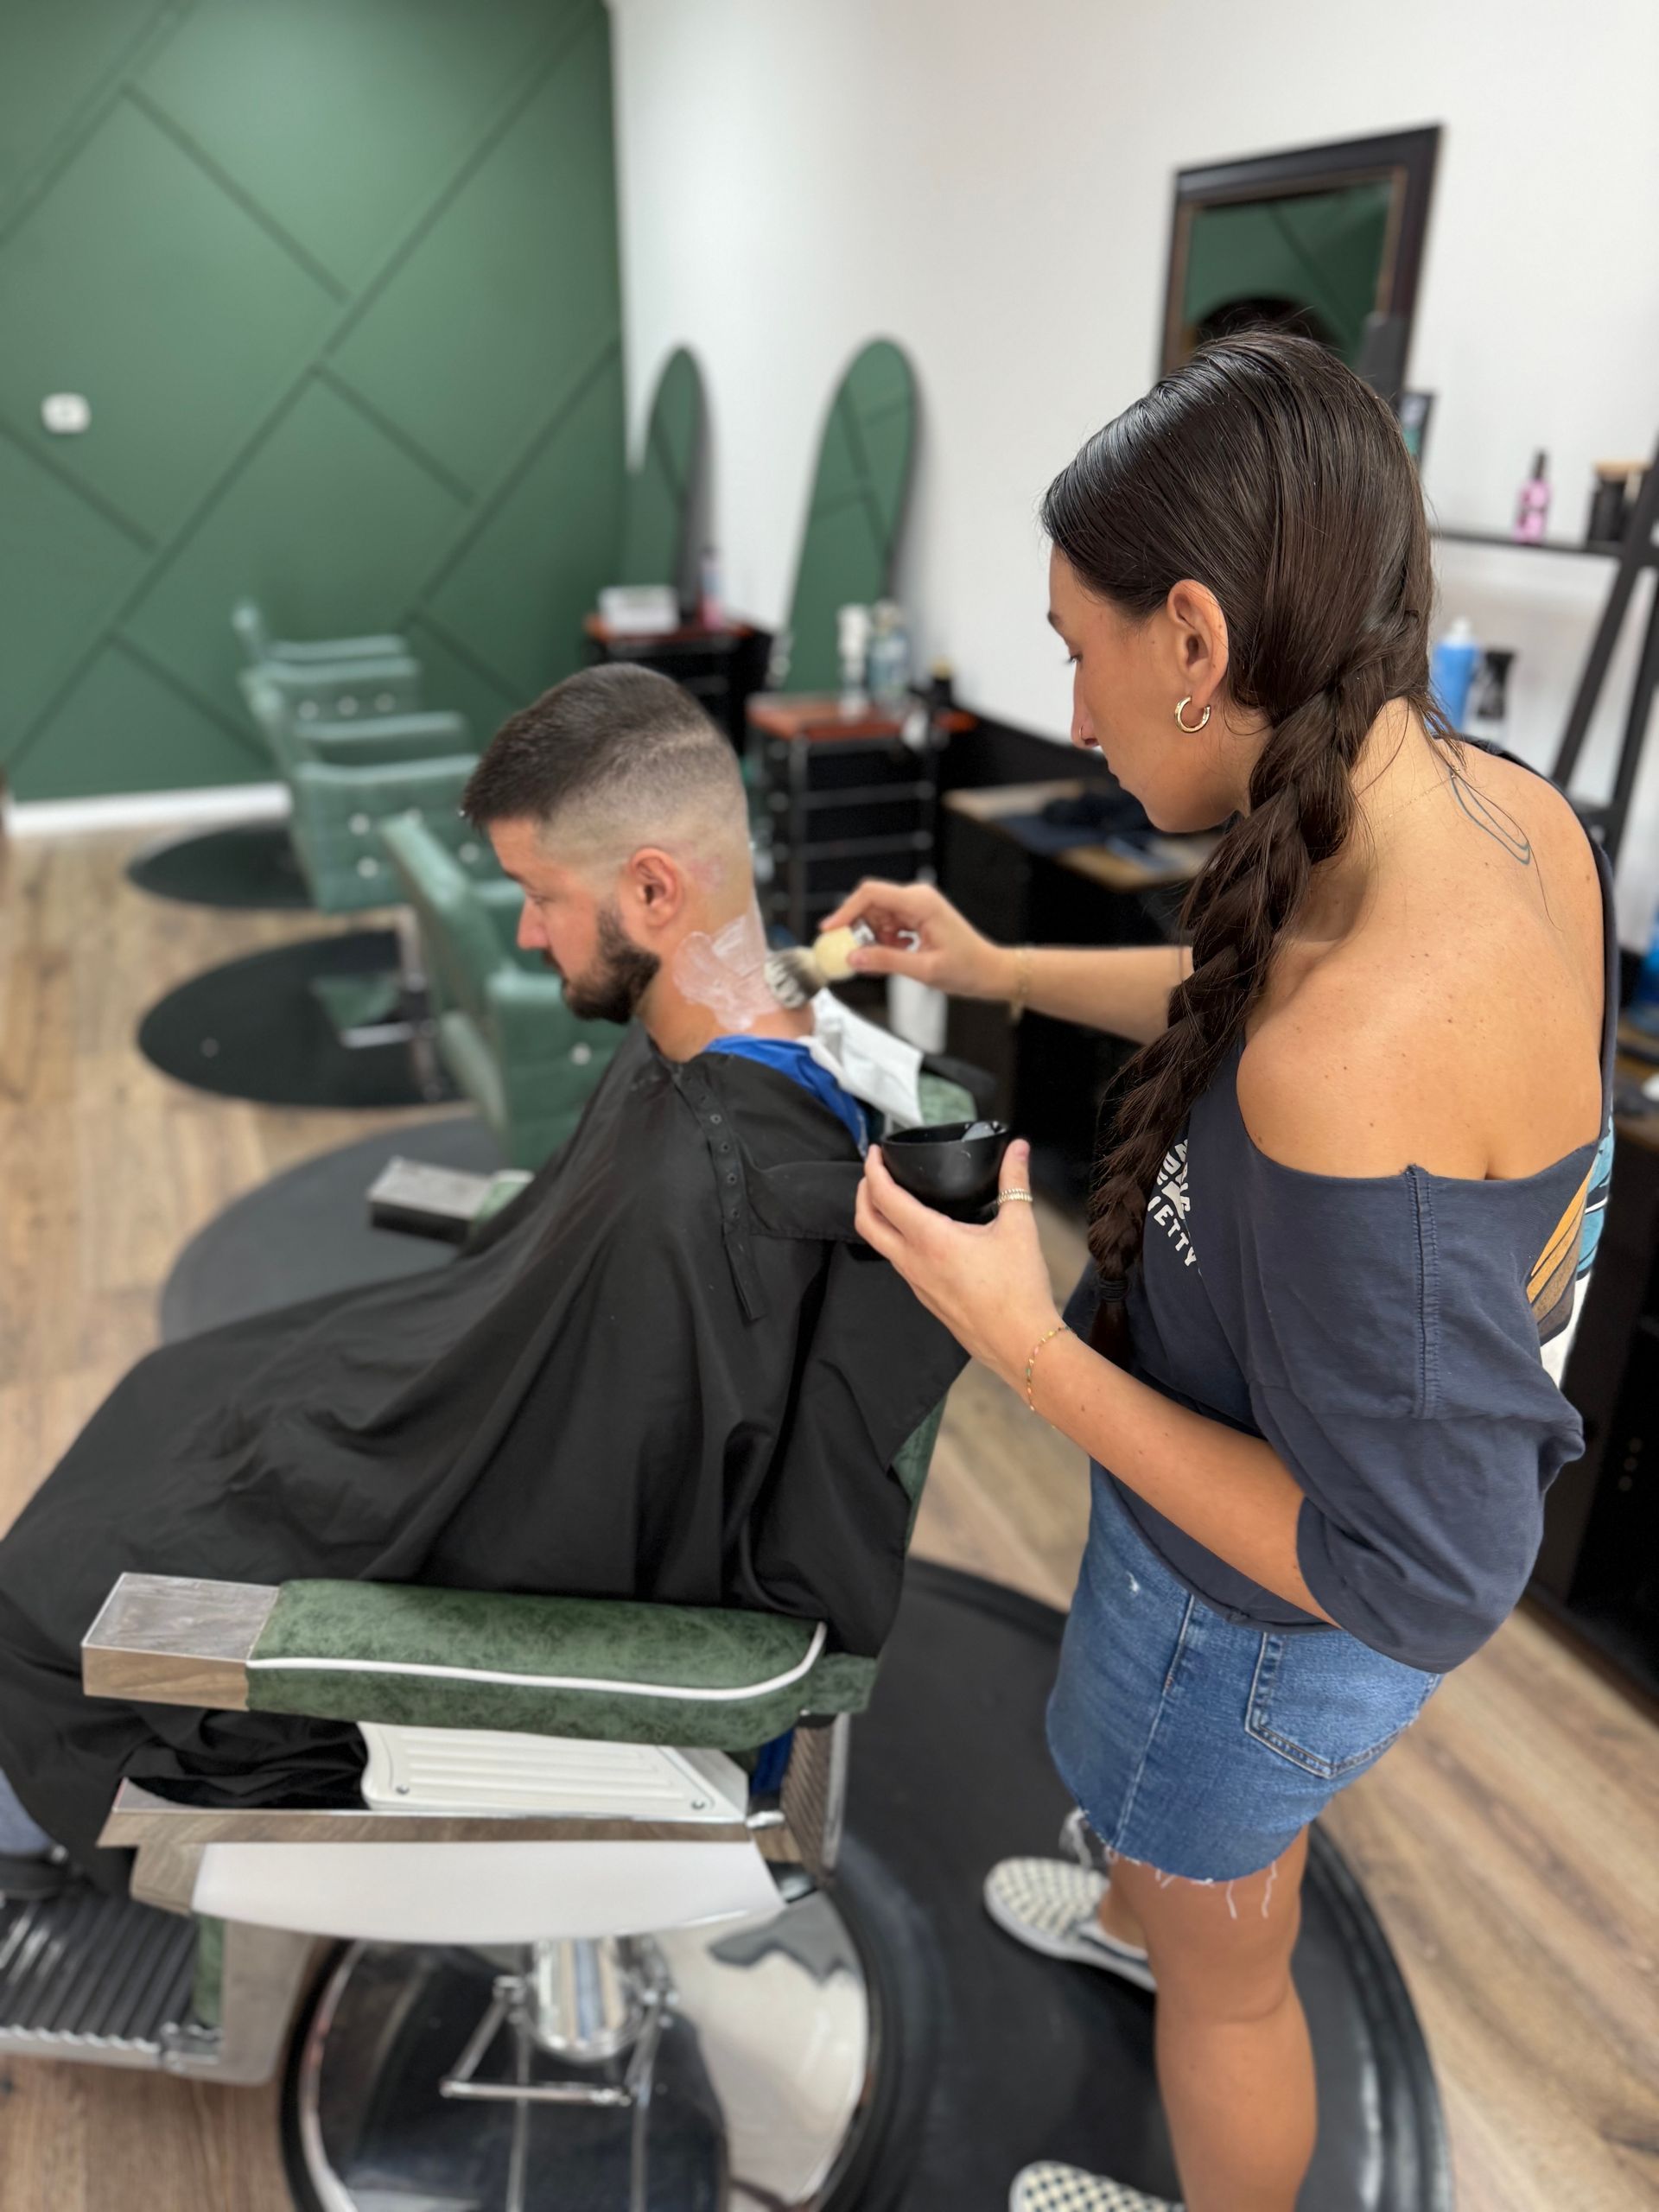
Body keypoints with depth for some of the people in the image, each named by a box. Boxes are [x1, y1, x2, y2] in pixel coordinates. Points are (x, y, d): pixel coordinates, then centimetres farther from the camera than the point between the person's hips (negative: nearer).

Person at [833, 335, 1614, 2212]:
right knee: (1167, 1781, 39)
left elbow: (1409, 1575, -31)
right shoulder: (1496, 808, -15)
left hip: (1273, 1610, -8)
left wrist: (1022, 1342, -29)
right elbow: (1254, 1003, 6)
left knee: (1226, 1961, 26)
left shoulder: (1352, 1069, -42)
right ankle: (1139, 1907, 73)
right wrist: (993, 968, 8)